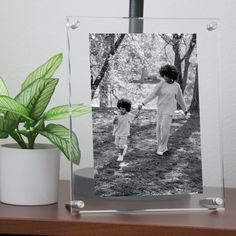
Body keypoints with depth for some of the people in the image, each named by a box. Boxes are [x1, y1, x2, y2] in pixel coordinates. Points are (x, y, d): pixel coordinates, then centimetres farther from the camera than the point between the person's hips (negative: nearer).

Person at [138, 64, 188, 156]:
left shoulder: (176, 86, -4)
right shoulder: (161, 84, -4)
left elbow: (180, 99, 8)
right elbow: (152, 94, -10)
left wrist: (185, 110, 19)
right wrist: (143, 103, -20)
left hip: (169, 109, -3)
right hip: (160, 109, 3)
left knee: (164, 128, -12)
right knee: (159, 129, 4)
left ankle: (161, 148, 0)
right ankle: (163, 147, 20)